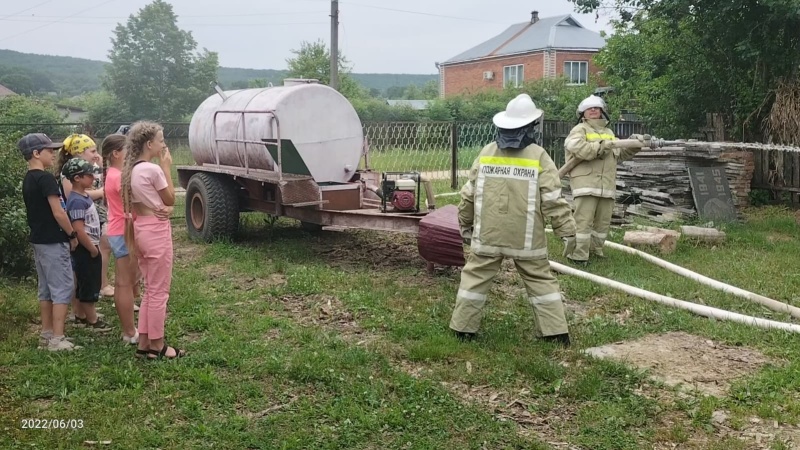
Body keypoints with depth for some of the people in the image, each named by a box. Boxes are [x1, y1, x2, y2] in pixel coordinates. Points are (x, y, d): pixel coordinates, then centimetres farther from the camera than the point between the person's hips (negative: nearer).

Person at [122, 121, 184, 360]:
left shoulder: (132, 169, 9)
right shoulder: (153, 170, -18)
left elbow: (132, 204, 12)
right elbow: (170, 200, -5)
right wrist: (166, 167, -3)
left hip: (142, 229, 9)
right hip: (156, 230, -9)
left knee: (150, 289, 16)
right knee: (159, 290, 1)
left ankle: (144, 343, 21)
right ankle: (157, 346, 10)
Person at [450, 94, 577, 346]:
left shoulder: (486, 153, 3)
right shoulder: (538, 156, -6)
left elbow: (469, 195, 7)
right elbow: (553, 199, -8)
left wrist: (465, 225, 19)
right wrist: (567, 232, -1)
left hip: (487, 235, 2)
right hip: (526, 238, -1)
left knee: (475, 278, 12)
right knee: (540, 280, 10)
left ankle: (463, 328, 17)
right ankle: (556, 332, 12)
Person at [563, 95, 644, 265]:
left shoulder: (608, 132, 24)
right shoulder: (580, 129, 2)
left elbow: (620, 153, 30)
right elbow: (577, 147, -19)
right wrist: (601, 146, -17)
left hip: (606, 184, 7)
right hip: (586, 183, -7)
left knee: (603, 220, 13)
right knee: (583, 220, -11)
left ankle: (595, 249, 29)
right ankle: (578, 255, -7)